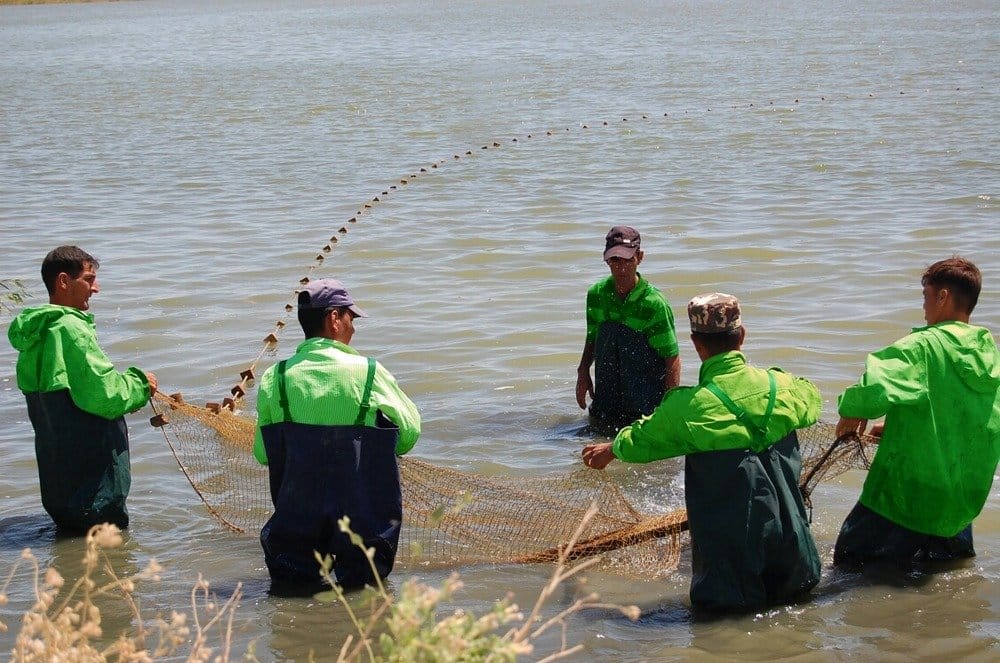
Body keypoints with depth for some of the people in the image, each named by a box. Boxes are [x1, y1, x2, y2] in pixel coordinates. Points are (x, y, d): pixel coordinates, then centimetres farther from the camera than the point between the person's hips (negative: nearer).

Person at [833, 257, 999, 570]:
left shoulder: (922, 347, -18)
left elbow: (874, 389, -32)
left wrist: (852, 412, -10)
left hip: (905, 494, -7)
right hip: (967, 498, 7)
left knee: (847, 561, 7)